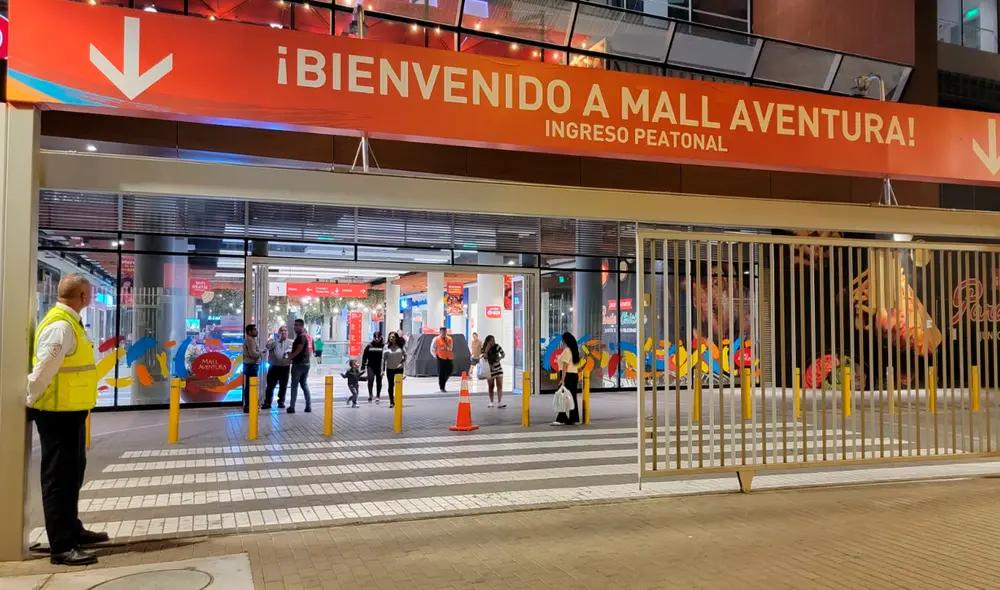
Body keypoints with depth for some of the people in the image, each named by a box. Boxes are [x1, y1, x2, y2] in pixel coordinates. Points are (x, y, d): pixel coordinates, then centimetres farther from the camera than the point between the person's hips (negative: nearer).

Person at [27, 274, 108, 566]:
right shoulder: (60, 326, -21)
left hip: (69, 411, 10)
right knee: (59, 477, -4)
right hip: (58, 413, -10)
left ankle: (72, 530, 35)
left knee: (72, 474, 20)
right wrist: (31, 403, -9)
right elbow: (43, 371, -22)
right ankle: (61, 547, 3)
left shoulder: (69, 323, 12)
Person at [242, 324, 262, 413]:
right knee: (251, 386, -9)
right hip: (251, 365, -11)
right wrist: (260, 353, -6)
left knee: (248, 386, 14)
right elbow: (253, 353, -23)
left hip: (250, 365, 11)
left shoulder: (250, 339, 19)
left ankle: (247, 405, 20)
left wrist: (258, 353, 2)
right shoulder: (250, 340, -15)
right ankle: (248, 407, -9)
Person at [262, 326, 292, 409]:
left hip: (285, 367, 1)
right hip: (274, 367, -1)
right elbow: (268, 346, -13)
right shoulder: (273, 340, 7)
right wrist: (278, 339, -13)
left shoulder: (290, 342, 10)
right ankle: (267, 402, 6)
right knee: (270, 386, 0)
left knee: (283, 386, 8)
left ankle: (281, 401, 21)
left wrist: (289, 351, -26)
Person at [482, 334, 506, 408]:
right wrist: (487, 349, -30)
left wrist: (500, 358, -19)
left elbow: (503, 354, 0)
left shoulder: (497, 346, -8)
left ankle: (499, 403, -15)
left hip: (498, 368, 0)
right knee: (491, 387, 7)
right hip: (489, 370, 0)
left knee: (500, 386, -10)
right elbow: (484, 357, -24)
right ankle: (491, 402, 20)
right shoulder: (484, 349, -9)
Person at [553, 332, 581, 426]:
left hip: (568, 376, -9)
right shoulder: (574, 350, 16)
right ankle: (573, 419, 12)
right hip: (575, 375, 9)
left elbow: (565, 366, -18)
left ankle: (562, 419, -13)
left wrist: (562, 379, -21)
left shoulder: (566, 350, -11)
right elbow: (575, 364, 14)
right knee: (572, 397, 9)